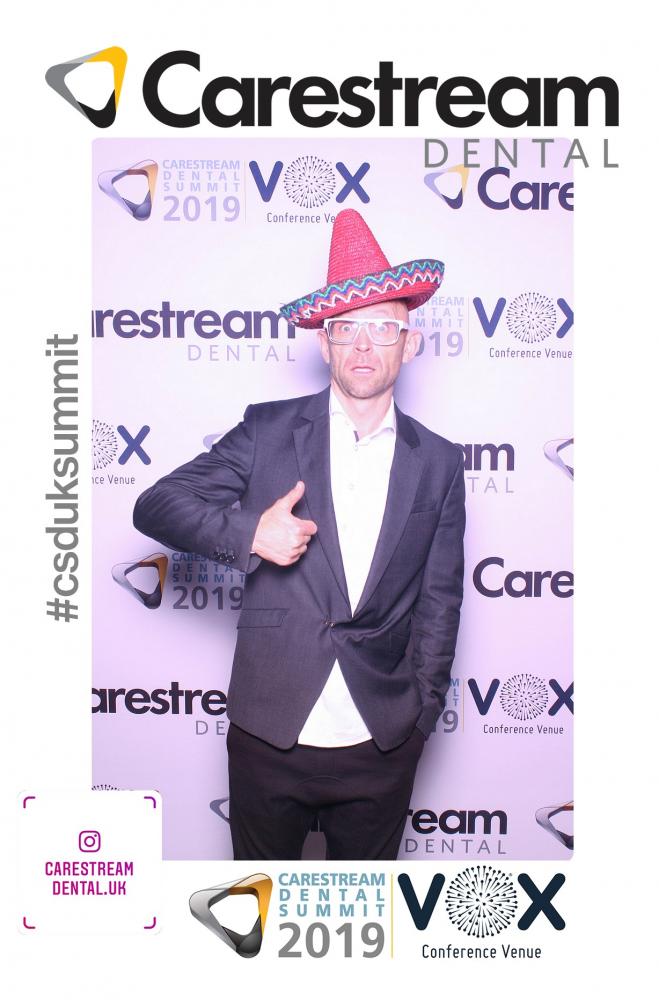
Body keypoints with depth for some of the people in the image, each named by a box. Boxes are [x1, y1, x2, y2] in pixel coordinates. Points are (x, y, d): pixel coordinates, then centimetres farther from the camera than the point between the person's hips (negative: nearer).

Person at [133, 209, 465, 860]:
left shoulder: (437, 463, 2)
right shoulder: (268, 430, -2)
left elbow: (438, 604, 6)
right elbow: (156, 506, -3)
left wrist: (420, 716, 4)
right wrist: (249, 532, -19)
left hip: (382, 747, 1)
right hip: (269, 735, -1)